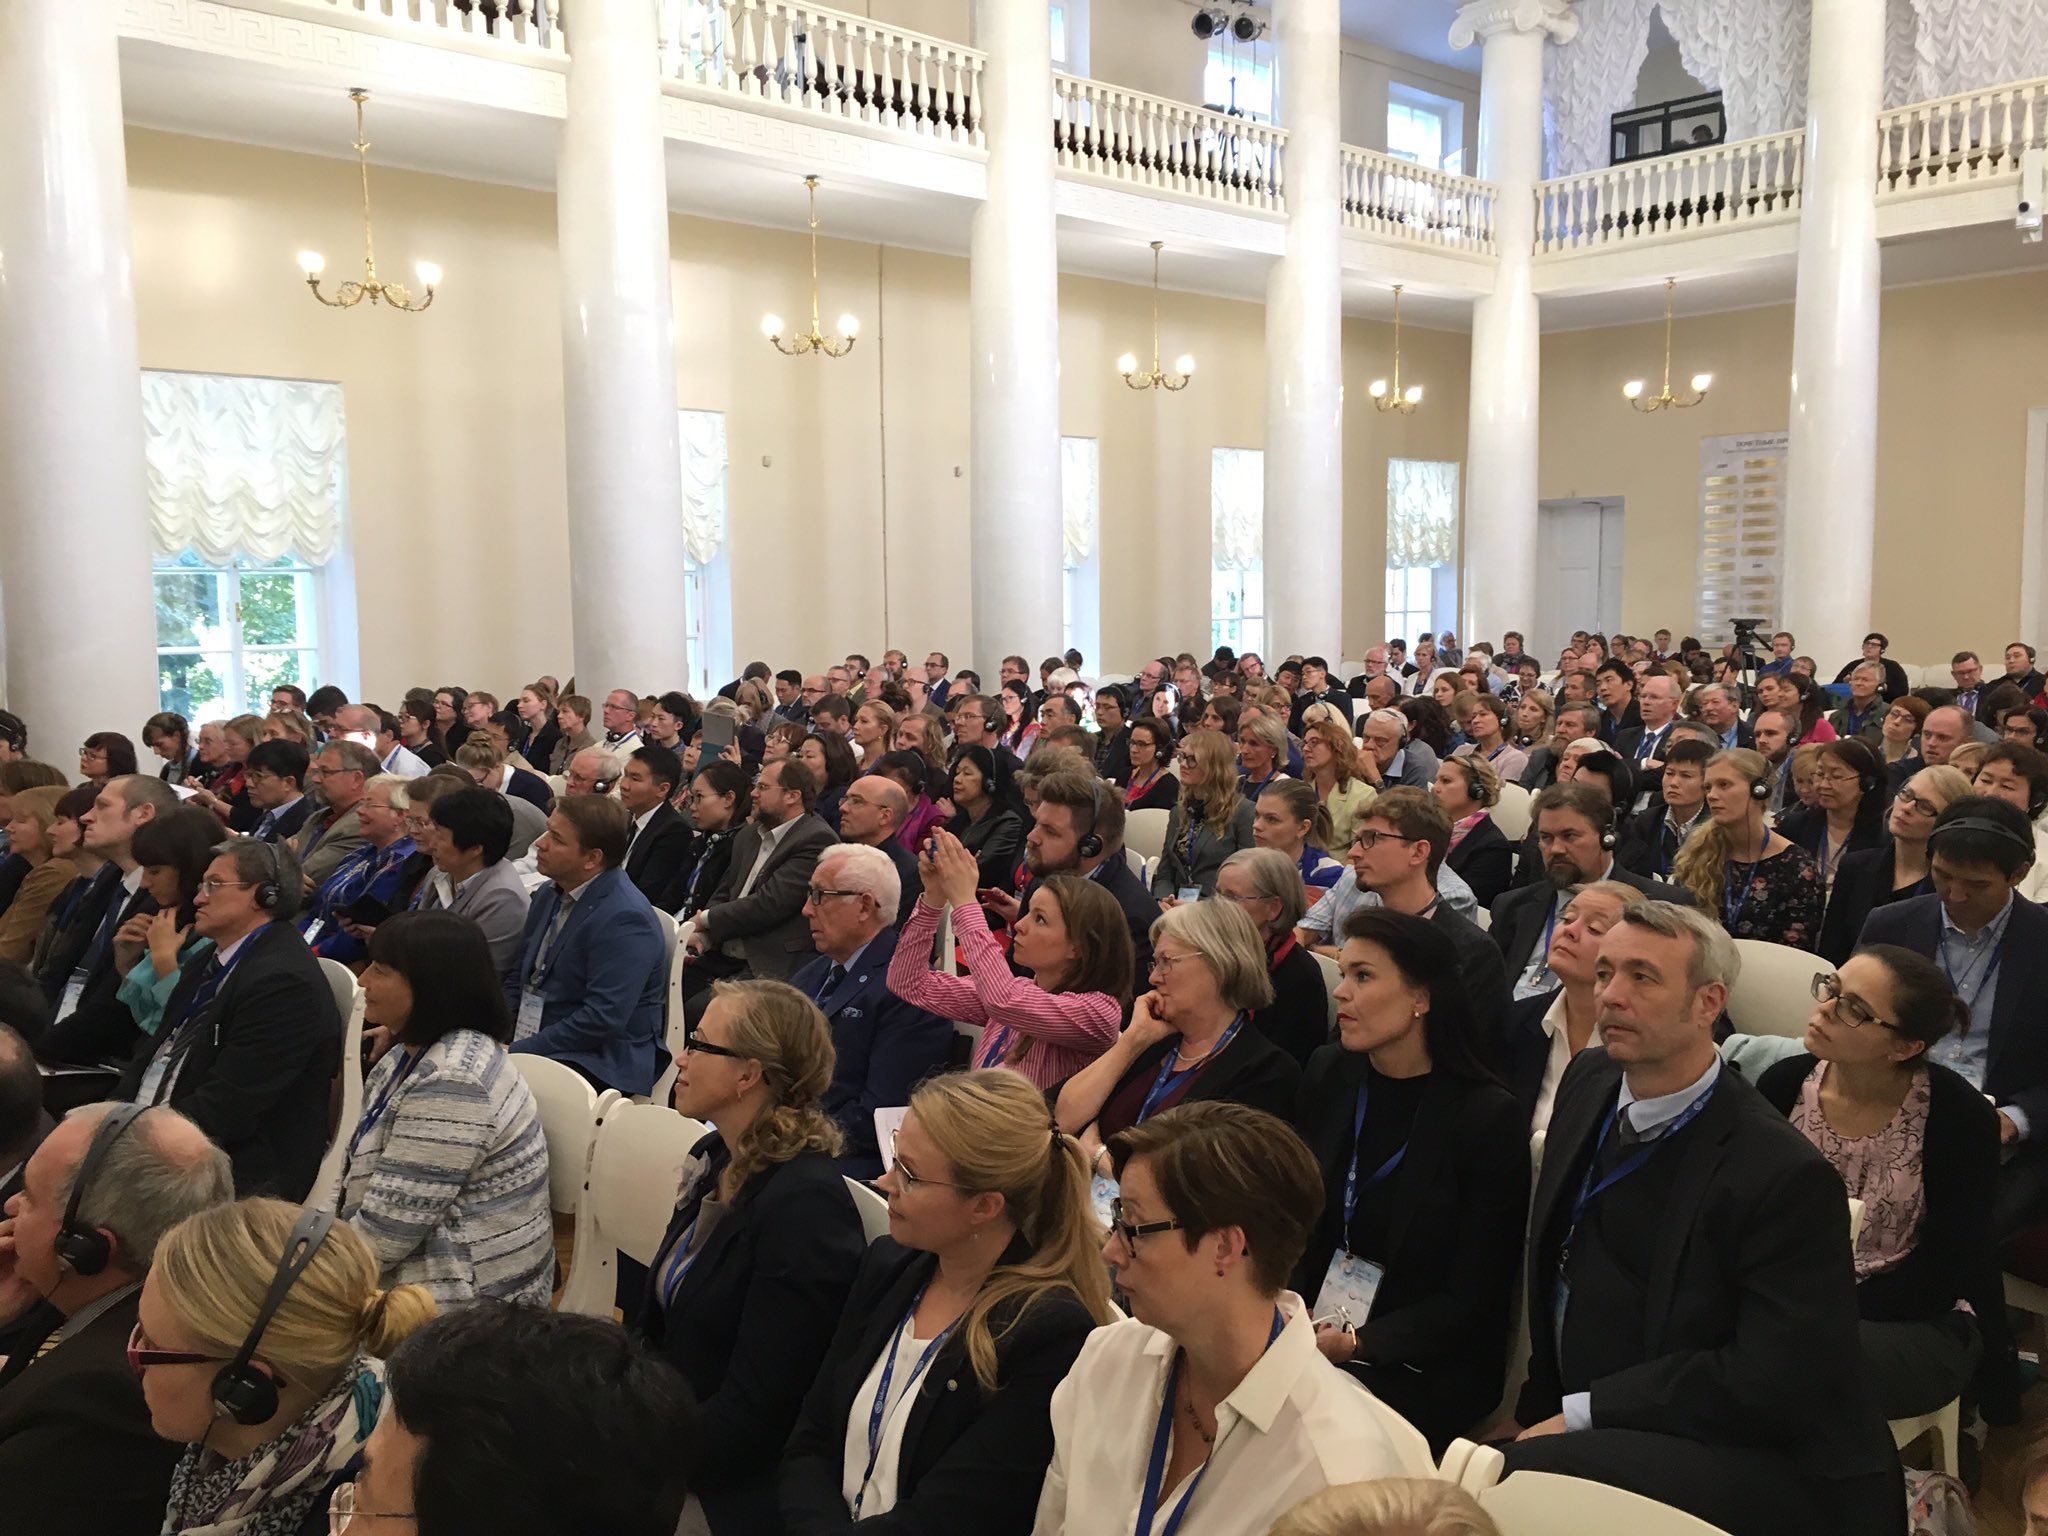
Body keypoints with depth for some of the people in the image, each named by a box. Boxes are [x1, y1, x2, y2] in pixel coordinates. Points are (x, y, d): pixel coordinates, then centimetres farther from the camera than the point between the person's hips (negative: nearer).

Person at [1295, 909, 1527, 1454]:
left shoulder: (1491, 1118, -12)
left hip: (1428, 1368, -5)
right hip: (1312, 1333, 5)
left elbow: (1473, 1299, -10)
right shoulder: (1328, 1076, 3)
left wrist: (1358, 1345, -19)